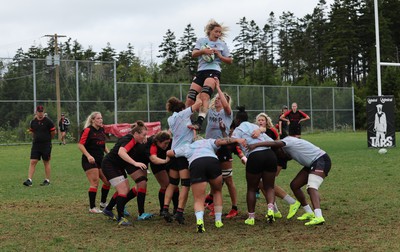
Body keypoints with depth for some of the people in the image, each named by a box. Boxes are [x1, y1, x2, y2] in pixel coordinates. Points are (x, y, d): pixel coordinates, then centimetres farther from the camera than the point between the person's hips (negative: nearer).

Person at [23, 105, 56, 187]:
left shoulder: (48, 121, -8)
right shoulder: (33, 122, 6)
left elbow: (53, 132, -2)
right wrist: (36, 138, 14)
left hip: (46, 145, -4)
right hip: (35, 144, 4)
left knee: (46, 163, 5)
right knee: (32, 162, -4)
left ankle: (47, 180, 14)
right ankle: (29, 180, -5)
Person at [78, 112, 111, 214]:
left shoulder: (102, 130, 11)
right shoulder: (88, 130, -12)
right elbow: (80, 145, -16)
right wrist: (88, 156, -27)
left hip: (100, 160, 8)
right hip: (89, 161, -8)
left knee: (107, 181, 9)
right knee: (95, 183, -12)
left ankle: (103, 203, 27)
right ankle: (92, 208, -4)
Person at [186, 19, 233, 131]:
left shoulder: (222, 44, 13)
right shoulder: (201, 41, 17)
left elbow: (230, 61, 14)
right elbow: (193, 54, 6)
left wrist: (219, 55, -3)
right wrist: (203, 51, -13)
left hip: (213, 71, -3)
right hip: (201, 71, 3)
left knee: (204, 95, -27)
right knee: (190, 98, -6)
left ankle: (199, 122, -40)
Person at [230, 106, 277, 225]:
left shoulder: (238, 130, 9)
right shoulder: (255, 126, 25)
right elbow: (270, 141, 20)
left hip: (255, 156, -4)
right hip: (270, 154, 4)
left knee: (251, 188, 13)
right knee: (269, 187, 14)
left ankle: (251, 217, 13)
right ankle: (270, 209, -11)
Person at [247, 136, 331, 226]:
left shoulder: (287, 140, -18)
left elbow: (275, 143, -36)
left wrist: (256, 145, -41)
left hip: (322, 160, -10)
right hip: (312, 164, 10)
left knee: (311, 187, -29)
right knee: (294, 185, 8)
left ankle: (319, 217, -46)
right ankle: (309, 213, 16)